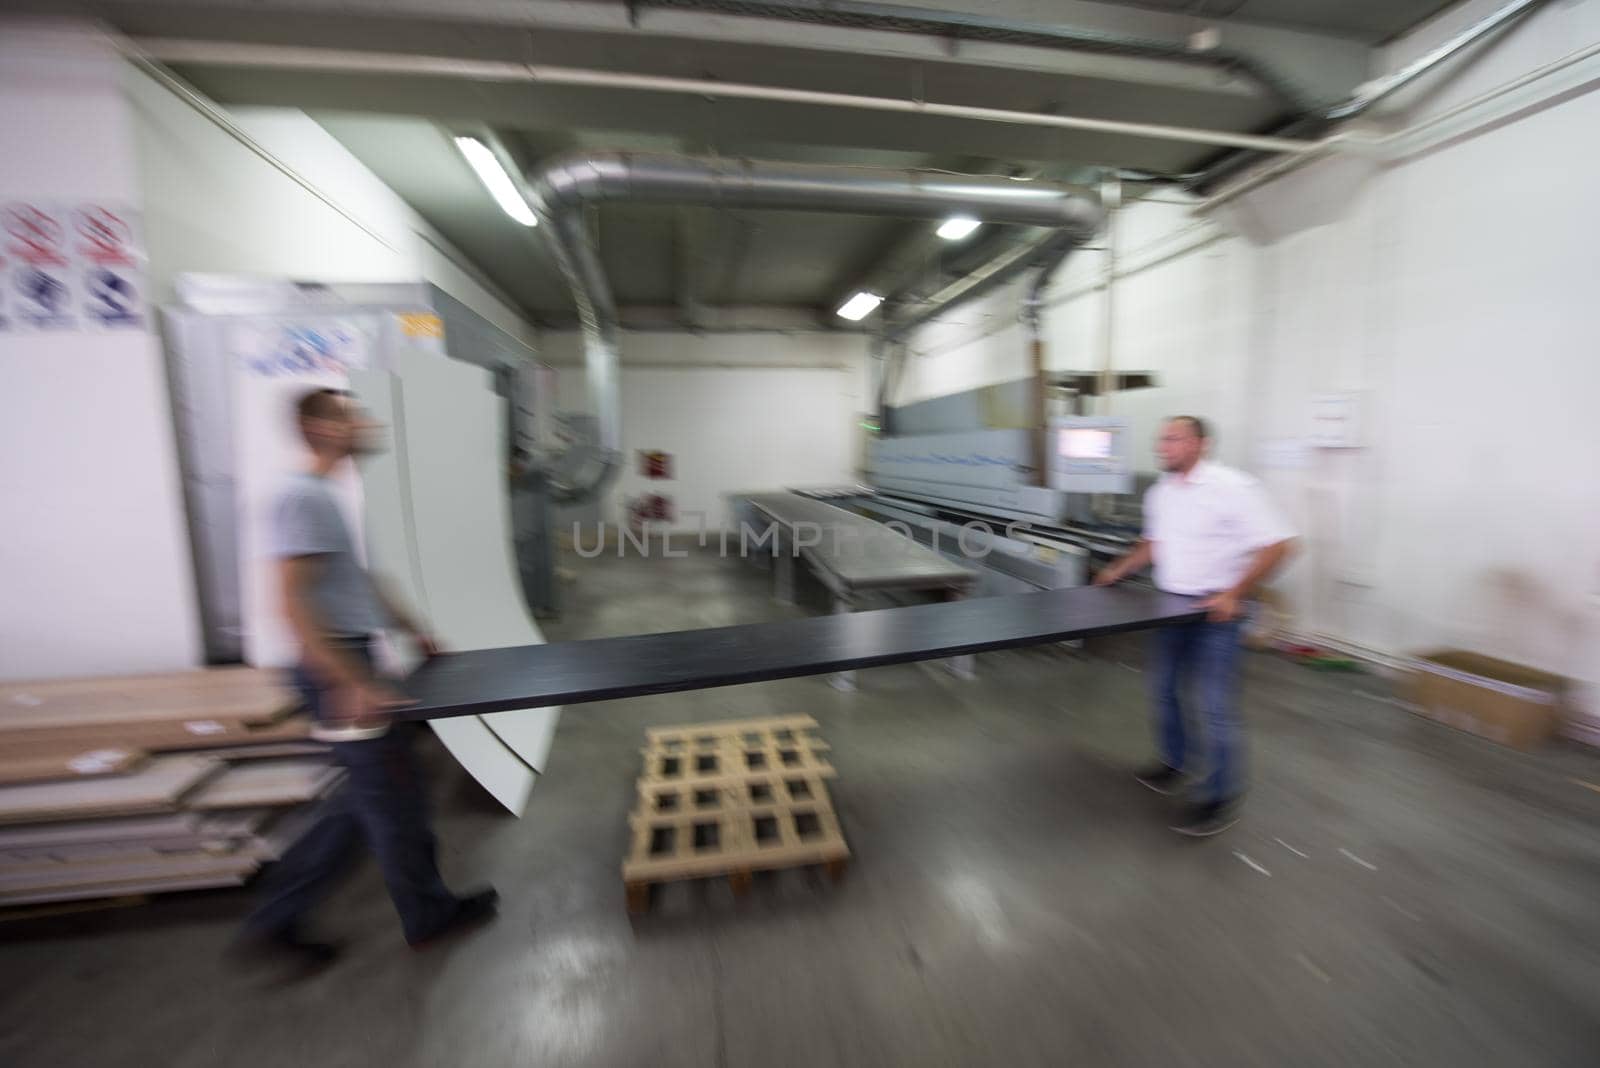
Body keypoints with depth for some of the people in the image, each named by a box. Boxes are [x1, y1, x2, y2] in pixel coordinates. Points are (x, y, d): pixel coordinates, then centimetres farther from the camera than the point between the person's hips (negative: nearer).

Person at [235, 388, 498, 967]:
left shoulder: (325, 496, 12)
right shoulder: (303, 498, -18)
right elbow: (293, 605, -25)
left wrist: (413, 629, 22)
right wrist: (353, 685, -28)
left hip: (354, 662, 10)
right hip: (337, 670, -10)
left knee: (367, 797, 20)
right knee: (391, 797, 6)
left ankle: (276, 917, 33)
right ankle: (428, 913, 26)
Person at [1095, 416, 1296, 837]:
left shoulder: (1233, 487, -16)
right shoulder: (1159, 493, 6)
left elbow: (1277, 544, -17)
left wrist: (1234, 593, -24)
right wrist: (1120, 570, 11)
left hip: (1216, 610, -7)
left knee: (1216, 705, -3)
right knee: (1164, 690, 15)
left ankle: (1220, 798, 13)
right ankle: (1178, 761, 36)